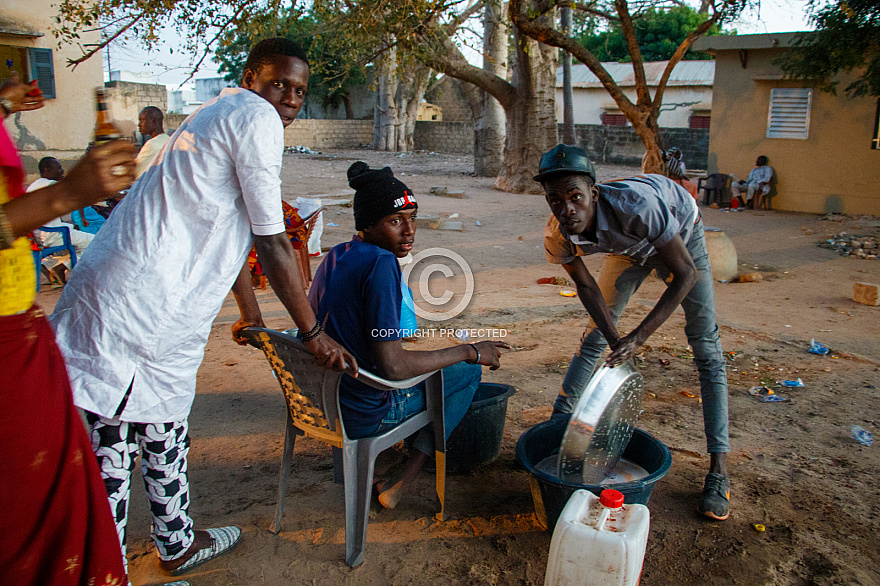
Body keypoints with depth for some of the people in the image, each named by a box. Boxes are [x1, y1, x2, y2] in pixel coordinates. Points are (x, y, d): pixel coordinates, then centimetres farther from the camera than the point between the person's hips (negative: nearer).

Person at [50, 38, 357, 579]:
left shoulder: (219, 115, 22)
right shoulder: (256, 118, -10)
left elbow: (229, 228, 29)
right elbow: (272, 242, -12)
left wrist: (249, 310, 36)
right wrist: (313, 332, -4)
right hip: (140, 314, -11)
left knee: (165, 436, 22)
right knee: (109, 460, 0)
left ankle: (178, 545, 40)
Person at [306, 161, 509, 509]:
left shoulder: (335, 256, 2)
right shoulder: (381, 263, -24)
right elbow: (393, 366, -28)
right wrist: (471, 352, -17)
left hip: (317, 399, 9)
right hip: (363, 414, -9)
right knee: (467, 371, 9)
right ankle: (401, 484, 7)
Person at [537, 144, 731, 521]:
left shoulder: (634, 204, -45)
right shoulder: (557, 238, -30)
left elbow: (685, 273, -36)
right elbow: (586, 286, -13)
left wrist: (638, 337, -39)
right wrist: (618, 343, -22)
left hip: (680, 232, -3)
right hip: (631, 247, 4)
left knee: (705, 347, -7)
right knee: (596, 334, 3)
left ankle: (718, 468, -2)